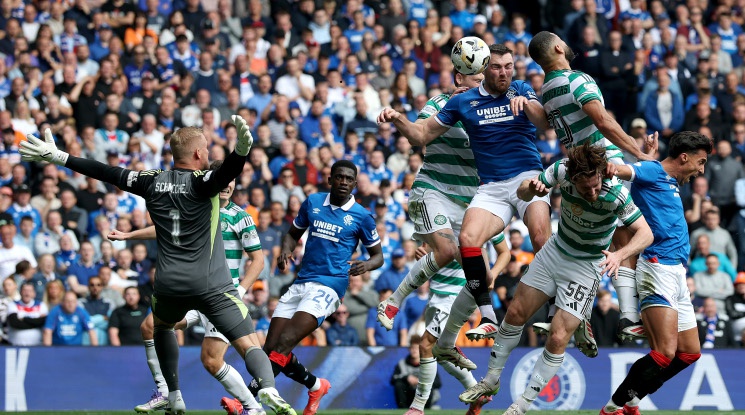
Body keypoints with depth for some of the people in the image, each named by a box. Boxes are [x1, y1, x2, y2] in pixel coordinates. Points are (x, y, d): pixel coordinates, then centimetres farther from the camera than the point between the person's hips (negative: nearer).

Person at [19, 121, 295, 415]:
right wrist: (241, 149, -48)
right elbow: (227, 172, -29)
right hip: (211, 285, -4)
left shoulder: (152, 182, 7)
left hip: (169, 285, 4)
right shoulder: (201, 182, -6)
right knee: (247, 344, -9)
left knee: (162, 326, 35)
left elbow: (106, 173, 12)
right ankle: (268, 388, -37)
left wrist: (58, 157, 20)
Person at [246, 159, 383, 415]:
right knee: (270, 350, 1)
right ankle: (316, 386, 27)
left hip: (328, 286, -6)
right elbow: (293, 233, 23)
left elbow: (378, 255, 9)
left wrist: (366, 265, -15)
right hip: (300, 285, 6)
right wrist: (285, 252, 0)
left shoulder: (361, 217, 1)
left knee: (283, 345, -22)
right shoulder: (313, 202, 10)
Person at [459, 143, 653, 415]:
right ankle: (491, 381, 30)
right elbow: (522, 193, -11)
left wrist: (620, 255, -46)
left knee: (558, 338, -11)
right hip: (556, 250, 4)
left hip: (586, 267, -4)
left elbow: (645, 233, -28)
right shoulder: (562, 170, -23)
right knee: (515, 314, 9)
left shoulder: (616, 194, -32)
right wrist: (530, 188, -36)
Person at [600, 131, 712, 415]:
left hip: (677, 274, 10)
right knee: (665, 353, -18)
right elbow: (619, 170, -25)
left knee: (689, 353, 12)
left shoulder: (670, 184, 22)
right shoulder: (653, 173, -6)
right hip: (658, 269, -10)